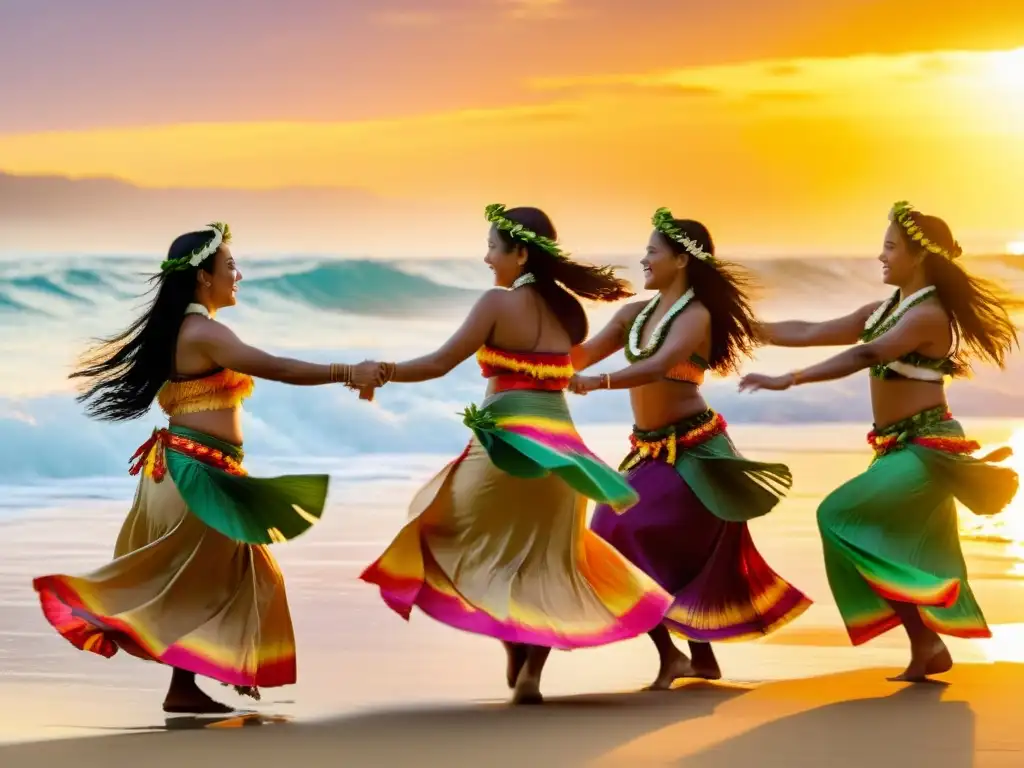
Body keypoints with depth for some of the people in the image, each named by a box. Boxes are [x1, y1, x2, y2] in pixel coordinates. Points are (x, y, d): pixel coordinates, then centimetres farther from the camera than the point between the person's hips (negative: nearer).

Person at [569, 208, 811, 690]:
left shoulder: (696, 315, -14)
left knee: (632, 539, -14)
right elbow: (582, 355, 2)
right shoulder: (635, 314, 8)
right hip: (652, 450, 8)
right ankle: (702, 657, 22)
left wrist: (598, 382, -43)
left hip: (692, 450, -8)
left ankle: (671, 655, -5)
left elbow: (658, 367, -31)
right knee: (676, 557, 10)